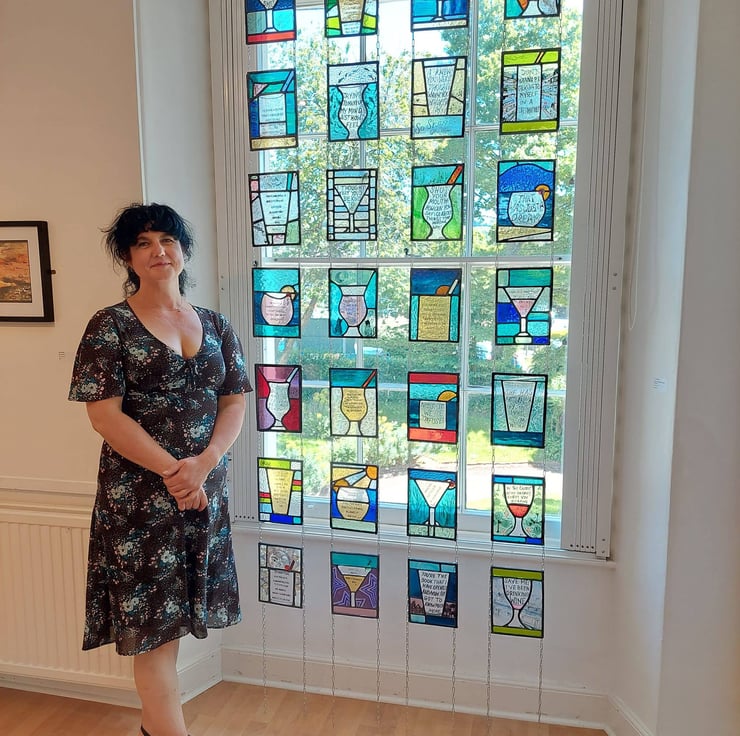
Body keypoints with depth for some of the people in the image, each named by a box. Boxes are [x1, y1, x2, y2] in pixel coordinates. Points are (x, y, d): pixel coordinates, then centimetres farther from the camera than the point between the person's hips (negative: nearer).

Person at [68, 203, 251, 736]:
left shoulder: (216, 326, 7)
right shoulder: (110, 326, -5)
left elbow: (235, 402, 3)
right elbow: (104, 414, -11)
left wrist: (203, 463, -13)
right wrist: (171, 471, -16)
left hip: (206, 487, 4)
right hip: (138, 489, -4)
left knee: (171, 616, 15)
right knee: (150, 622, 3)